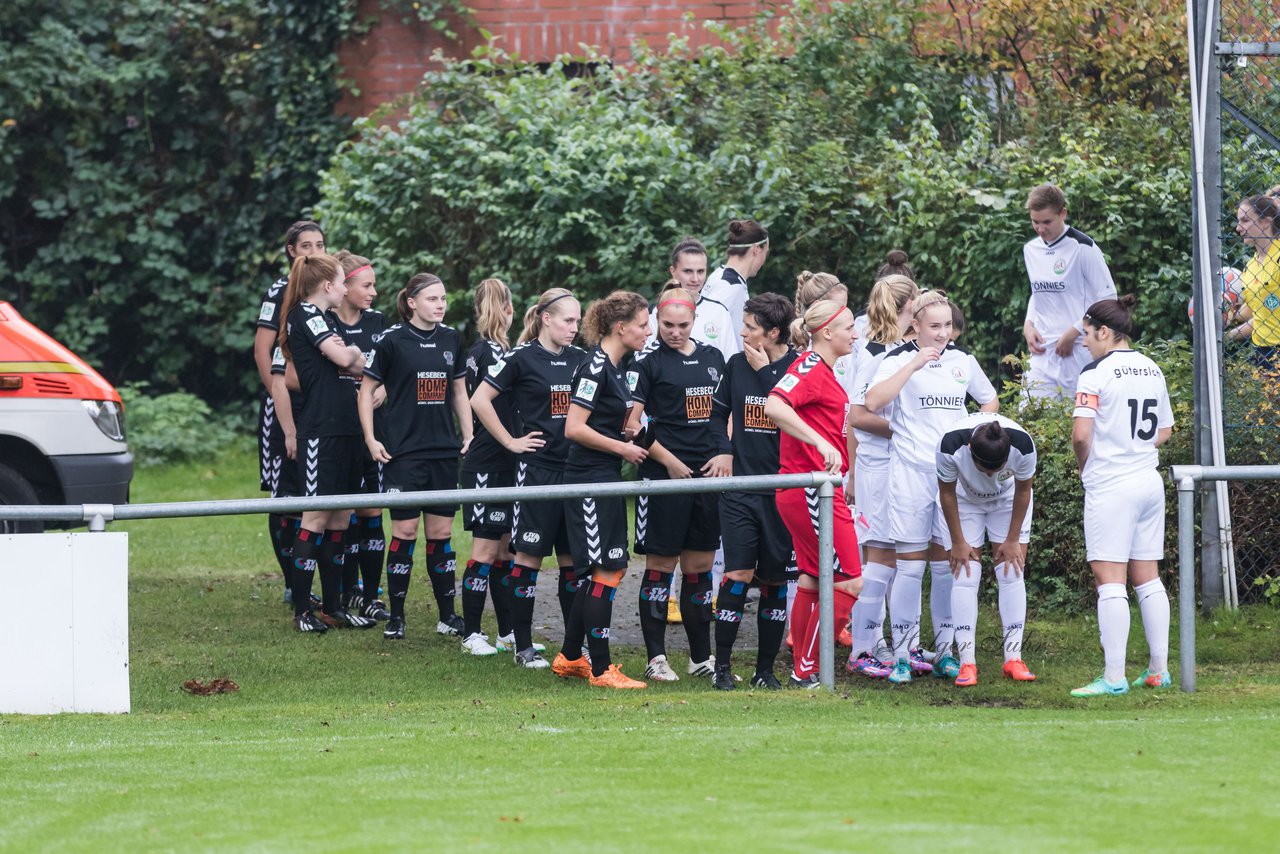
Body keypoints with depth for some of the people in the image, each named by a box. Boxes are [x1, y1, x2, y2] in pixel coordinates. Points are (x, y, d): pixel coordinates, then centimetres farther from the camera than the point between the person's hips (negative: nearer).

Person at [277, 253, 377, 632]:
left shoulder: (324, 318, 21)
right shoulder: (305, 314, -8)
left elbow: (357, 365, 16)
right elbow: (342, 358, -15)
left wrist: (349, 354, -5)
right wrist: (352, 350, 5)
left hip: (344, 427, 9)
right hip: (320, 427, -9)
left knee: (340, 519, 10)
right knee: (316, 518, -8)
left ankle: (332, 607, 16)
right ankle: (301, 611, -5)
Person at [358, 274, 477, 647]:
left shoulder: (451, 339, 9)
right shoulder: (392, 340, -5)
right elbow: (367, 390, 0)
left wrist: (469, 436, 10)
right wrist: (371, 439, -6)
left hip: (444, 449, 4)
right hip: (403, 450, -4)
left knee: (441, 532, 7)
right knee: (404, 531, -4)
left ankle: (448, 616, 12)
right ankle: (395, 617, 5)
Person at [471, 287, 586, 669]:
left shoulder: (580, 360, 9)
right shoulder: (522, 358, -6)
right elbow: (480, 400, -6)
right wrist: (510, 441, -6)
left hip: (576, 468, 5)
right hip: (537, 468, -5)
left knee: (574, 558, 7)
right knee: (529, 555, -1)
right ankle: (523, 646, 5)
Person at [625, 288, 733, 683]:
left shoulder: (712, 358, 13)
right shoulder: (647, 361, -3)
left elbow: (729, 411, 19)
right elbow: (632, 423, -9)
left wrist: (726, 454, 3)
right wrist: (669, 461, -12)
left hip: (710, 473, 5)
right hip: (666, 475, -5)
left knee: (700, 567, 10)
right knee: (661, 566, -2)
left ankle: (701, 657, 17)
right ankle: (656, 658, 3)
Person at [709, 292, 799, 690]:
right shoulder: (737, 365, 8)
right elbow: (716, 415, 21)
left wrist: (765, 371, -13)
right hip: (741, 488, 2)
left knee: (774, 580, 4)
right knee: (737, 575, -8)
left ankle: (765, 669, 13)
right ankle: (722, 666, -2)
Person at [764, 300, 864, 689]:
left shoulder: (822, 370, 17)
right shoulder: (810, 367, -14)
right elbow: (774, 406, -30)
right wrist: (822, 443, -35)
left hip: (816, 491, 11)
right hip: (811, 490, -11)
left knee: (812, 581, 15)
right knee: (849, 581, -8)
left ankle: (802, 671, 20)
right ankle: (806, 672, -4)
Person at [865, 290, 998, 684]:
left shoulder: (962, 360, 9)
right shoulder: (900, 359, -5)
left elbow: (989, 401, 25)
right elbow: (873, 401, -22)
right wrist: (915, 364, -24)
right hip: (911, 471, -4)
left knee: (947, 563, 7)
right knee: (910, 564, -4)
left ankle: (945, 652, 13)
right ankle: (902, 656, 0)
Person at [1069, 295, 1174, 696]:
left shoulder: (1096, 372, -12)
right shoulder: (1153, 370, 10)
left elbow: (1081, 434, -18)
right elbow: (1164, 431, 18)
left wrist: (1084, 466, 0)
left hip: (1110, 486, -7)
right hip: (1150, 481, 7)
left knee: (1109, 580, -6)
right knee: (1148, 577, 13)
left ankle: (1114, 677, -9)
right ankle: (1158, 670, 14)